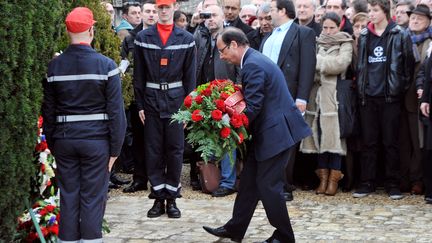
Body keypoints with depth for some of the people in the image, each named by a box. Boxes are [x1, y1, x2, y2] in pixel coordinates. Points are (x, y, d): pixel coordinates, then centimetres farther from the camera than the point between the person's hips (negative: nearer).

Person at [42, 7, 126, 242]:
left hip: (64, 140, 3)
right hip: (96, 140, -3)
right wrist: (115, 148, -1)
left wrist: (51, 143, 14)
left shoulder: (54, 66, 0)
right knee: (93, 198, 4)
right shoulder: (105, 65, -8)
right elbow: (115, 110, -8)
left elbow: (48, 110, 5)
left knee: (68, 197, 10)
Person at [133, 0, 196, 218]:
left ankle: (171, 198, 12)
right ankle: (159, 198, 11)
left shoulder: (186, 39, 3)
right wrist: (140, 105, 1)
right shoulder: (143, 38, 4)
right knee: (153, 151, 3)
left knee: (175, 150, 3)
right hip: (151, 101, 1)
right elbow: (138, 75, 5)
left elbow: (190, 75, 3)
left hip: (176, 101, 0)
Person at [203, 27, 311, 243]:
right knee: (249, 180, 14)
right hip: (268, 130, 10)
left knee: (268, 185, -2)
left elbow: (252, 107, -21)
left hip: (276, 132, -10)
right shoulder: (254, 60, 14)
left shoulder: (253, 66, -18)